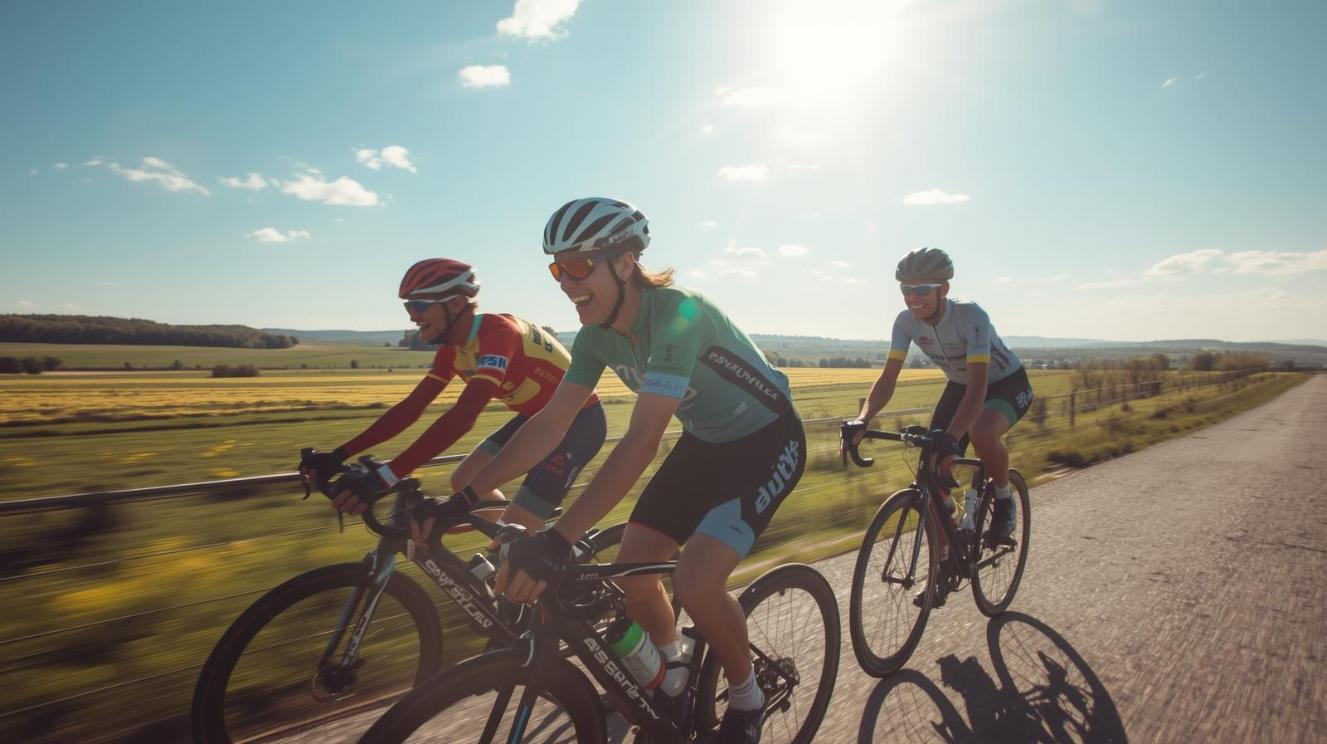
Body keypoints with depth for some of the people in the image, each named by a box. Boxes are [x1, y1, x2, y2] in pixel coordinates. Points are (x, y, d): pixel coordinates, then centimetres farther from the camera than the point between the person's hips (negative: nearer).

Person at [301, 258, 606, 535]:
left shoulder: (498, 332, -29)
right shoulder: (452, 350, 0)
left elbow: (463, 417, -40)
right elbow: (410, 408, 0)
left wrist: (385, 477, -45)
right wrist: (339, 455, -8)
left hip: (578, 421, -9)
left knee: (514, 530, -13)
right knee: (464, 482, 4)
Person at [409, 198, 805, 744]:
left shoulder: (677, 316, -31)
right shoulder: (597, 336, -8)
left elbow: (641, 442, -39)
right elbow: (549, 422, -6)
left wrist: (558, 540, -45)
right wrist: (463, 498, -12)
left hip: (766, 440, -7)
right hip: (705, 442, 7)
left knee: (695, 583, -21)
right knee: (632, 568, -1)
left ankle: (745, 700, 10)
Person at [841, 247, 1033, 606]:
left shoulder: (971, 316, -33)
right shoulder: (906, 321, -18)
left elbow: (978, 387, -41)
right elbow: (888, 378, -20)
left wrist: (950, 437, -55)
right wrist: (861, 419, -37)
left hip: (1008, 384, -5)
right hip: (960, 385, 5)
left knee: (981, 433, -39)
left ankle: (1004, 499, -5)